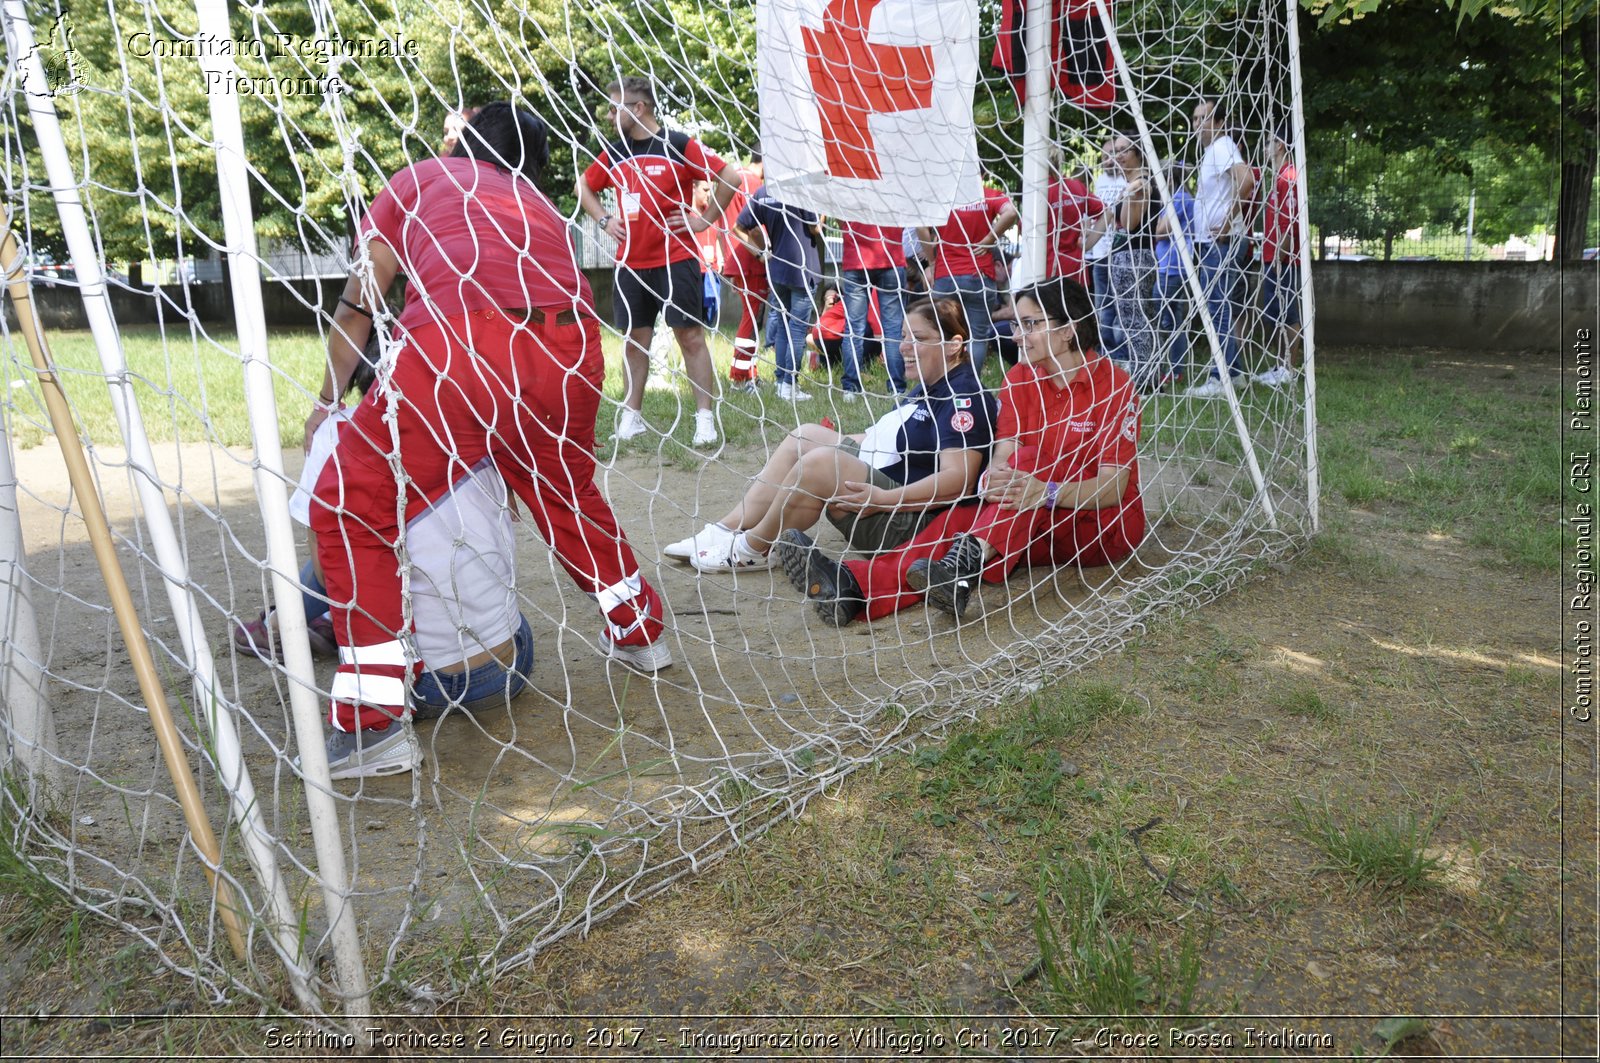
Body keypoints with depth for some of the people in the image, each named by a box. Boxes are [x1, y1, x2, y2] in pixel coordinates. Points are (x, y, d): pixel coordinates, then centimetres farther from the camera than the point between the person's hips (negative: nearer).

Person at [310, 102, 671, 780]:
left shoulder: (417, 178, 29)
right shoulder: (538, 205, 38)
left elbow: (358, 304, 28)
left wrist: (326, 404, 43)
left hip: (464, 342, -4)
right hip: (572, 346, 5)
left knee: (349, 510, 9)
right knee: (567, 494, 31)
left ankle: (375, 725, 6)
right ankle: (639, 632, 47)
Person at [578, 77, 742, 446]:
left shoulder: (678, 145, -6)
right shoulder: (614, 152, 9)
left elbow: (730, 176, -6)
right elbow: (584, 186, 25)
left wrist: (706, 219, -6)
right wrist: (604, 219, 10)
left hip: (675, 259, -5)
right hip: (630, 262, 5)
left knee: (691, 336, -3)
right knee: (634, 339, 9)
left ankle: (705, 417, 1)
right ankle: (632, 415, 18)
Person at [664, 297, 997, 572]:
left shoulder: (964, 396, -16)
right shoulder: (928, 388, 16)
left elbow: (957, 480, -28)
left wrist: (883, 499, -33)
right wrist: (835, 440, 15)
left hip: (910, 522, -11)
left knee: (818, 462, -27)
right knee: (806, 436, 7)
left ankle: (752, 549, -7)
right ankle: (728, 530, 0)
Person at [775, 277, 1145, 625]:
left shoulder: (1113, 384, -10)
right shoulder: (1020, 378, 5)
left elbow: (1113, 487, -17)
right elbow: (1003, 453, -7)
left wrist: (1047, 493, -36)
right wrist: (992, 480, -31)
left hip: (1105, 524, -4)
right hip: (1039, 528, 4)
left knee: (1030, 459, -30)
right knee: (959, 519, -26)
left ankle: (966, 563, -49)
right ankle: (853, 585, -48)